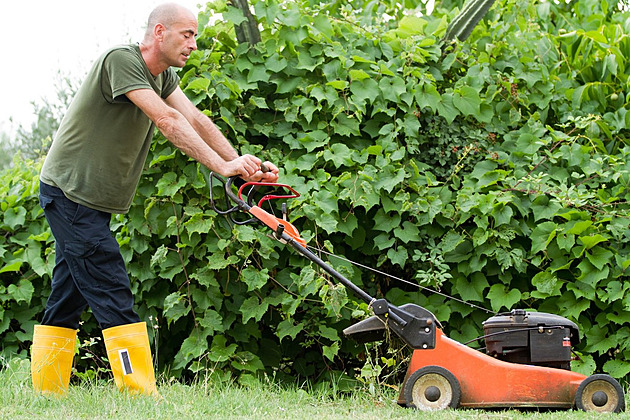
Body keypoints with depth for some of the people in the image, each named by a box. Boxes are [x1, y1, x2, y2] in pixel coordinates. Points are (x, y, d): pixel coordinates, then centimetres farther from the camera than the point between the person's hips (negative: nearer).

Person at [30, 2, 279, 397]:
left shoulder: (164, 75, 10)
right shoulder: (120, 60, -19)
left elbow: (197, 121, 1)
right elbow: (168, 121, -26)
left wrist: (244, 167, -12)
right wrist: (222, 166, -29)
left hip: (91, 202, 10)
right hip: (70, 190, -10)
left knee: (67, 299, 10)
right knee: (113, 299, -12)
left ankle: (47, 397, 13)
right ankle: (141, 396, -14)